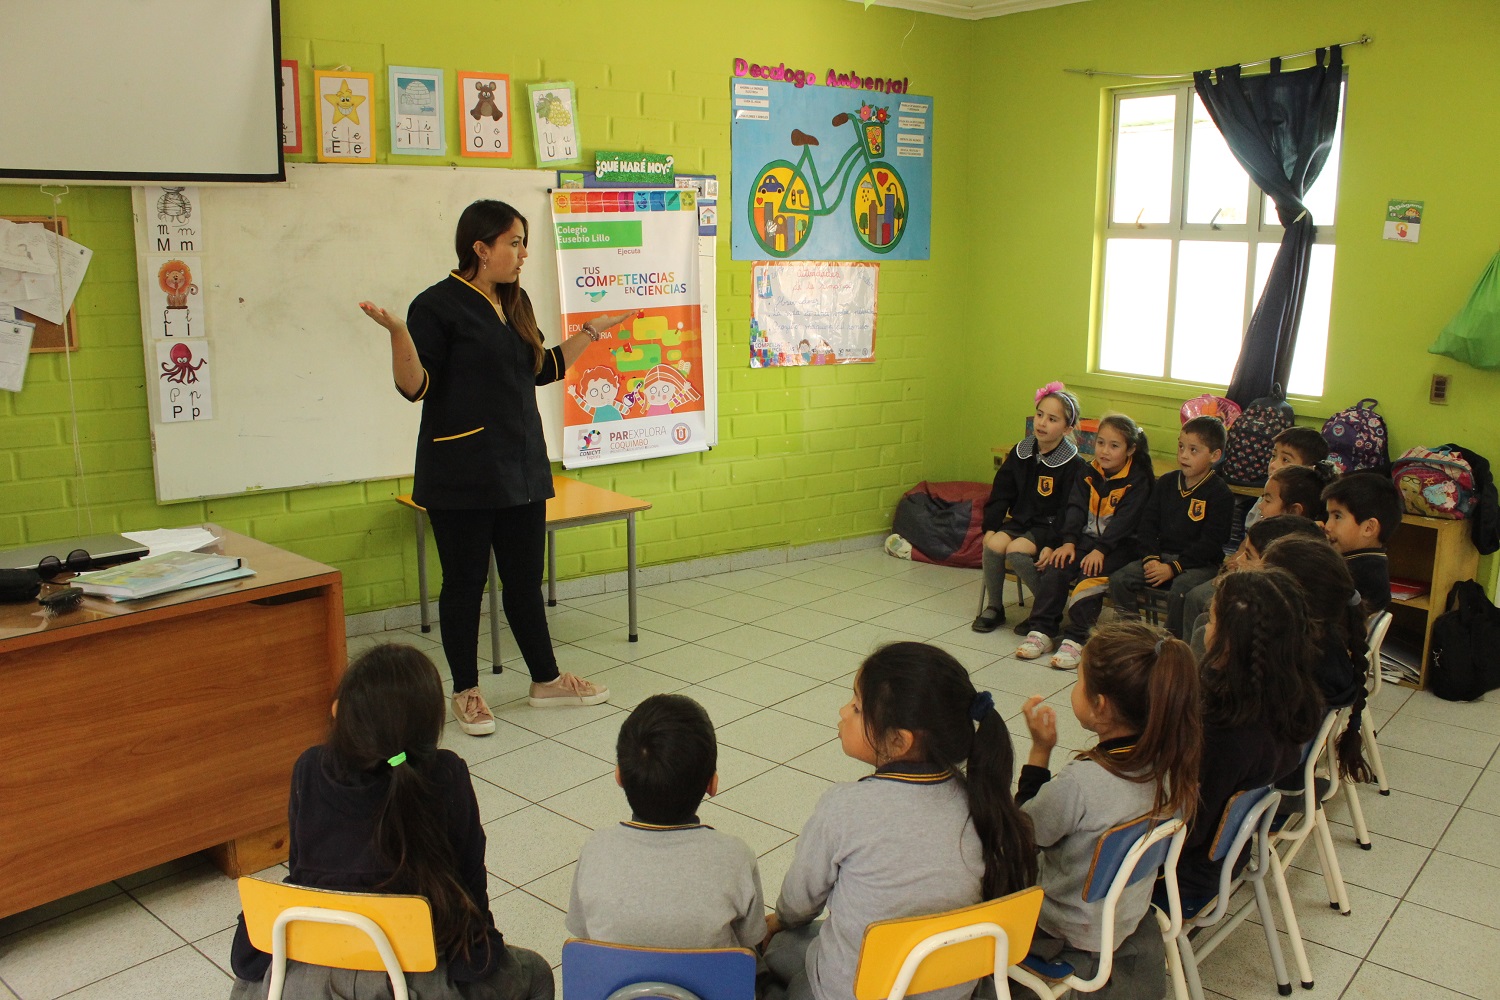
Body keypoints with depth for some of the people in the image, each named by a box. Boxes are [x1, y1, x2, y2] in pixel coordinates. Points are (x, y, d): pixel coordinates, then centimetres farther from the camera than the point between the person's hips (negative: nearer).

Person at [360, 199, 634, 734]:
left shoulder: (515, 303, 12)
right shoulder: (438, 305, -10)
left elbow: (540, 370, 21)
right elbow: (415, 387, -14)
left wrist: (592, 331, 22)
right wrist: (397, 332, -29)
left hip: (521, 466, 7)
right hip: (462, 473, -6)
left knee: (525, 578, 13)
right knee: (465, 581, 4)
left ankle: (546, 679, 26)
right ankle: (466, 691, 19)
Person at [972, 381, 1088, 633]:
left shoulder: (1073, 464, -11)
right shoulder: (1020, 453, 4)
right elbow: (1000, 495, 7)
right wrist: (990, 528, -5)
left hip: (1049, 527, -5)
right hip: (1020, 520, 5)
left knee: (1017, 551, -29)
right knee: (994, 544, -23)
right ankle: (994, 608, -5)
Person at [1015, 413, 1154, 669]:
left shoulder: (1138, 480, -5)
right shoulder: (1088, 475, 10)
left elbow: (1125, 520, -15)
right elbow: (1076, 509, 1)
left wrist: (1100, 550, -25)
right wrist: (1068, 542, -15)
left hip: (1119, 546, -5)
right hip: (1086, 538, 5)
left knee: (1090, 575, -29)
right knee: (1055, 568, -19)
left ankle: (1076, 639, -27)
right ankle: (1040, 631, -15)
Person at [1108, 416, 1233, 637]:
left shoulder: (1220, 494, -7)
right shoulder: (1166, 483, 10)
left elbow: (1210, 542, -13)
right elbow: (1149, 523, 8)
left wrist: (1173, 568, -18)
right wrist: (1151, 558, -9)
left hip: (1200, 563, -5)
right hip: (1162, 556, 5)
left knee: (1179, 591, -35)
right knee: (1119, 579, -14)